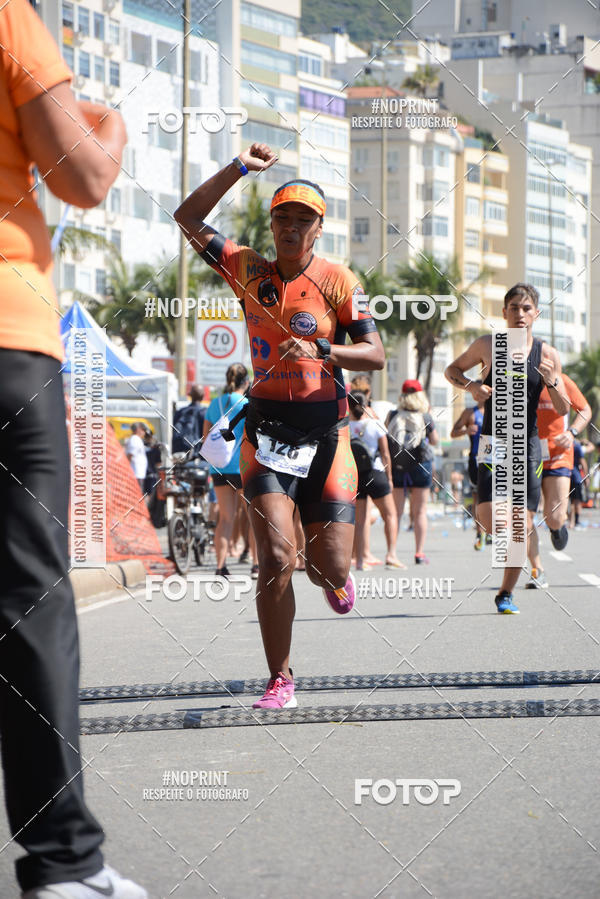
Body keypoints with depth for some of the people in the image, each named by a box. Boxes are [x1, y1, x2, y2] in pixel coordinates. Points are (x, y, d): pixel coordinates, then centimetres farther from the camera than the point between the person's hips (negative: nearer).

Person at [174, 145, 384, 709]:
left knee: (329, 568, -1)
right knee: (276, 557, -15)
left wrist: (319, 349, -22)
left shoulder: (338, 281, 0)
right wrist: (241, 167, -2)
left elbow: (375, 355, -6)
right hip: (266, 428, 1)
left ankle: (334, 576, 39)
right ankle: (280, 678, -3)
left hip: (325, 434, -1)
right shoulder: (250, 271, 6)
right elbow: (188, 218, 4)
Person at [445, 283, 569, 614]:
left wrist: (552, 382, -16)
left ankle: (506, 594, 16)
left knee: (521, 527, -2)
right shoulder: (488, 345, -1)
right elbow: (452, 370, 14)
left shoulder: (547, 354, 1)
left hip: (528, 444, 1)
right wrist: (470, 385, -6)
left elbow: (564, 410, 3)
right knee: (488, 518, -20)